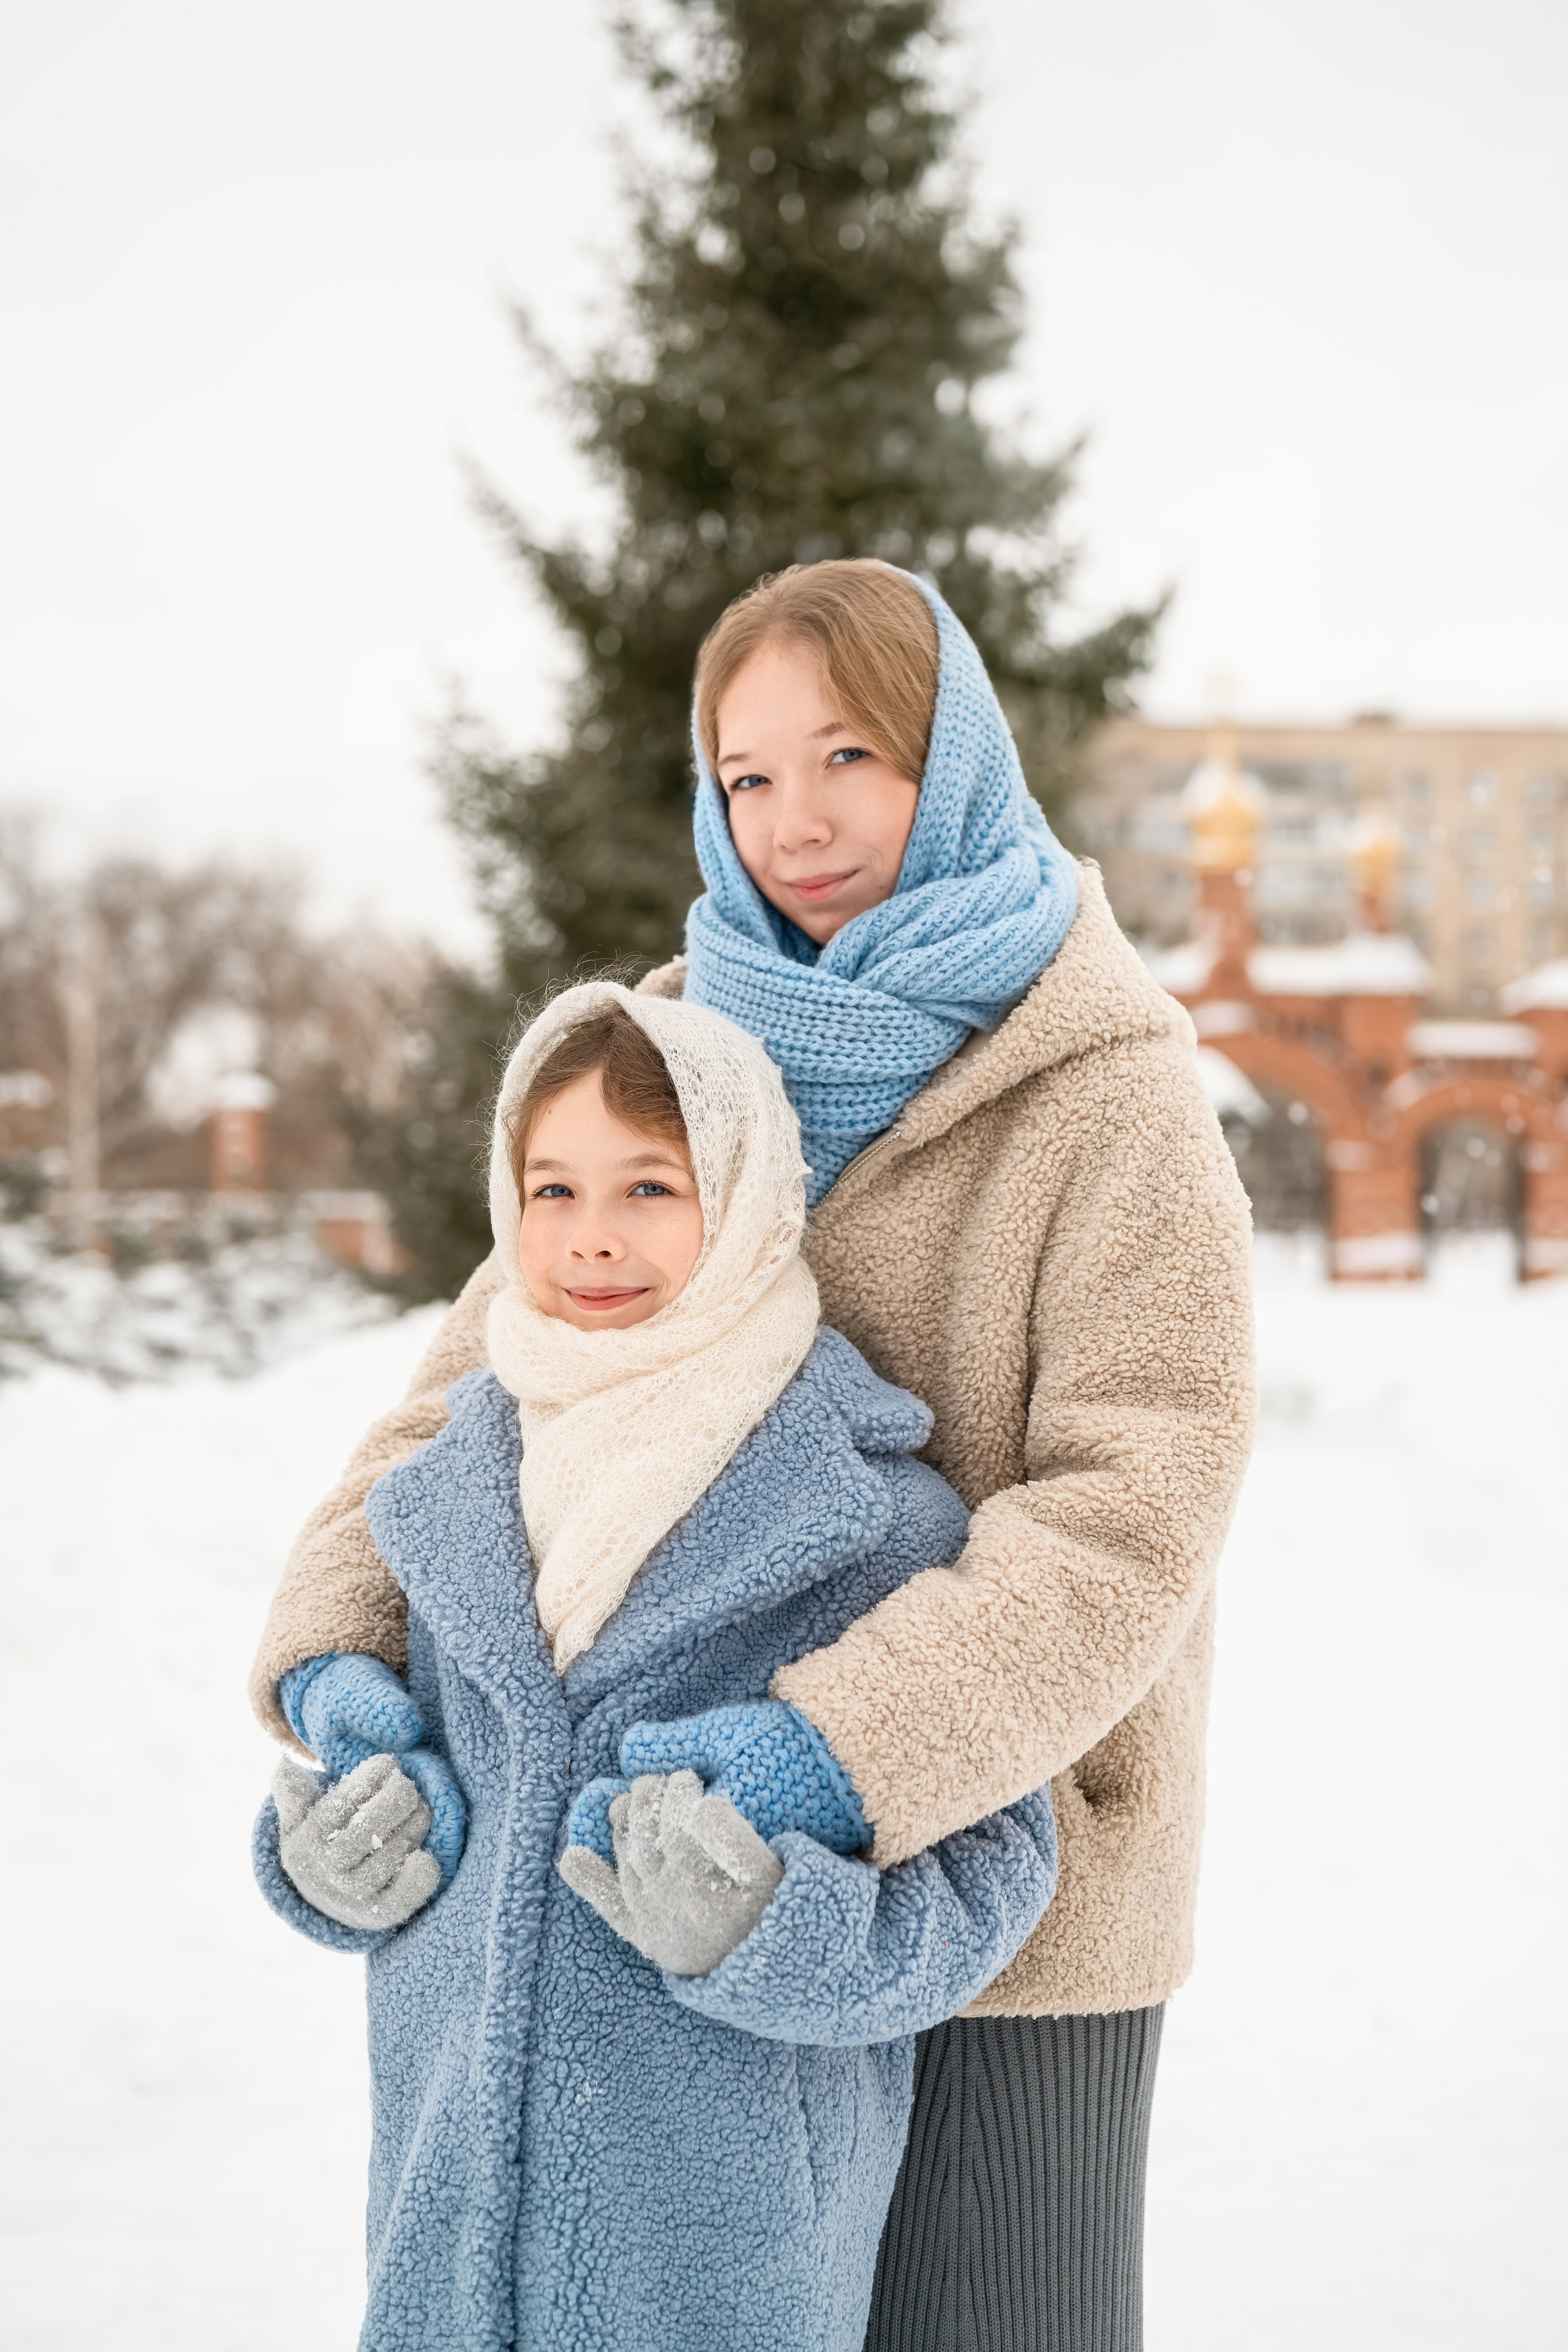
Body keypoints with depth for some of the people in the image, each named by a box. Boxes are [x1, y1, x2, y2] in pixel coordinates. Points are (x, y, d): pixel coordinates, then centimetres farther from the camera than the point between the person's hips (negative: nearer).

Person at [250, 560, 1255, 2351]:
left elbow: (1133, 1506, -21)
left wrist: (847, 1747, -32)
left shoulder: (1107, 1094, -11)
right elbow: (481, 1381, 4)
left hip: (1003, 1885, -4)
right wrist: (339, 1645, -14)